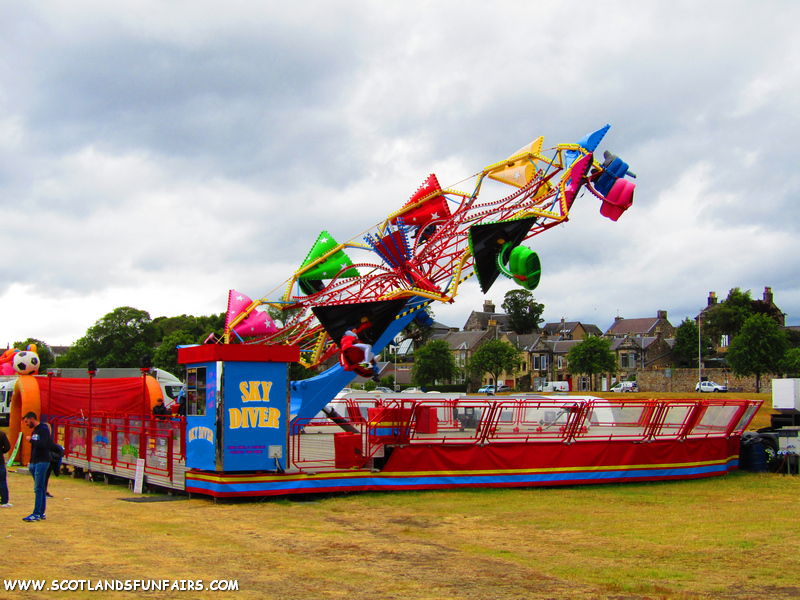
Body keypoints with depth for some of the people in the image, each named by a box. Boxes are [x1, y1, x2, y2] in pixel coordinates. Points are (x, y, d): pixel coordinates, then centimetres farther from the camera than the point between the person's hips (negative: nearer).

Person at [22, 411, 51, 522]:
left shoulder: (43, 429, -10)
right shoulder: (34, 431, 18)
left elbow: (42, 444, -24)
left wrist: (31, 440, -11)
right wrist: (30, 462, 17)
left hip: (42, 462, -9)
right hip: (34, 463, 9)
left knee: (38, 489, -11)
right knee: (40, 488, 10)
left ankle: (36, 514, -13)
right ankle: (41, 513, 13)